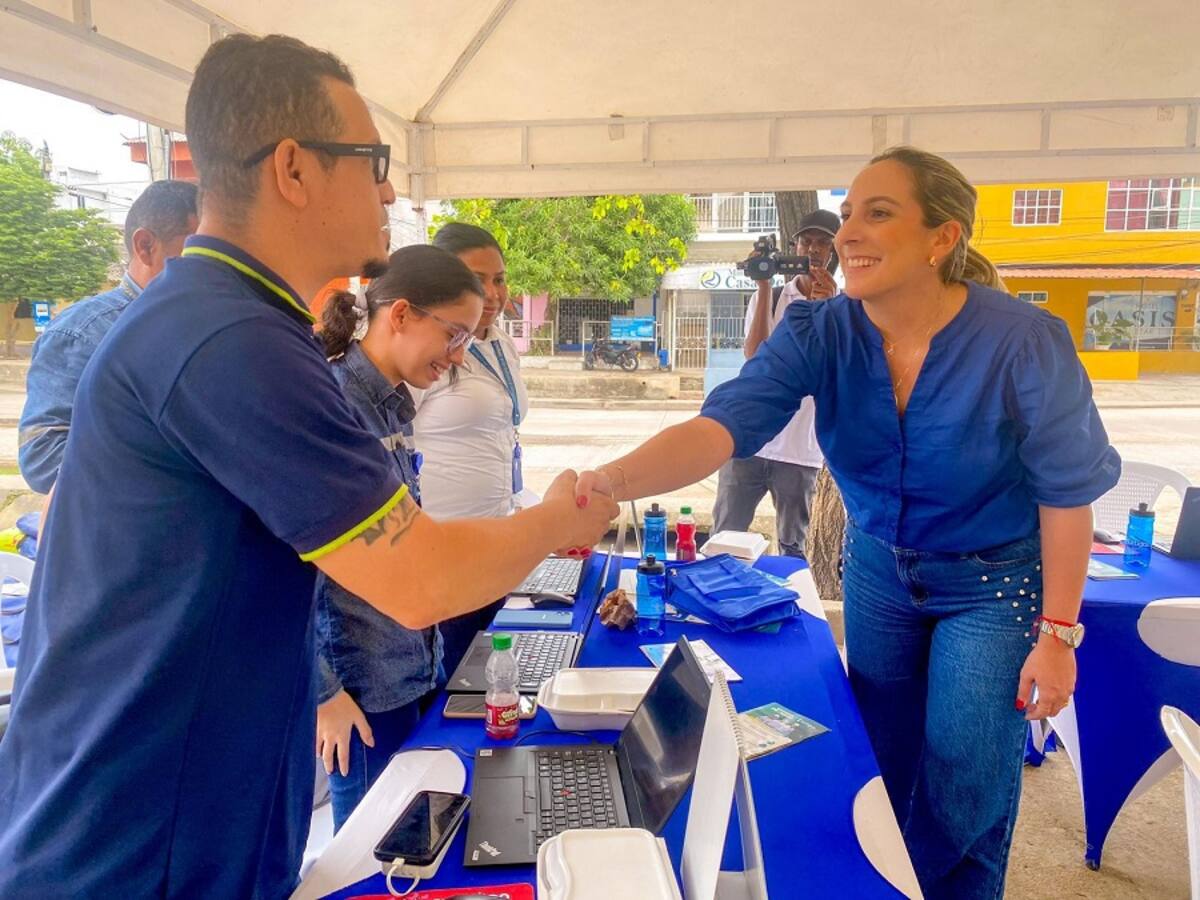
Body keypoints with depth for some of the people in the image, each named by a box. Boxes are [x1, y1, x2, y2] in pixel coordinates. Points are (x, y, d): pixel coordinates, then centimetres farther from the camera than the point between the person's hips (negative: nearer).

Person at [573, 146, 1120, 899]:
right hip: (878, 569, 3)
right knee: (881, 768, 17)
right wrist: (614, 480, -51)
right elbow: (723, 424, -33)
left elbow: (1067, 492, -15)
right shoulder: (820, 334, -19)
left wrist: (1057, 634, -12)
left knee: (962, 792, 5)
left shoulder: (1024, 343, -26)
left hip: (993, 584, -3)